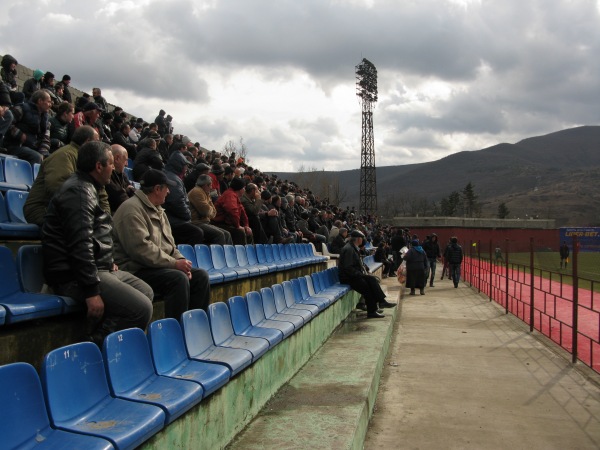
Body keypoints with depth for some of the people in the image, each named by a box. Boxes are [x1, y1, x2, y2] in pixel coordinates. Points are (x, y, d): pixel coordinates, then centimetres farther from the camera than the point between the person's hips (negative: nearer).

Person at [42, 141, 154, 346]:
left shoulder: (86, 188, 18)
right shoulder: (79, 192, -16)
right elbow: (80, 245, -24)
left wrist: (108, 261, 18)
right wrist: (91, 291, -25)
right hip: (74, 276, -11)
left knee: (146, 292, 14)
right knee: (141, 309, -21)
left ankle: (102, 341, 10)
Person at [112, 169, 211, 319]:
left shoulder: (157, 209, 18)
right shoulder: (132, 209, -14)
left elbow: (169, 243, 20)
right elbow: (141, 248, -25)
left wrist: (181, 261, -1)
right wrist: (174, 263, -21)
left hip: (161, 266, 10)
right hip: (137, 270, -10)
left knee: (201, 276, -1)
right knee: (179, 279, -30)